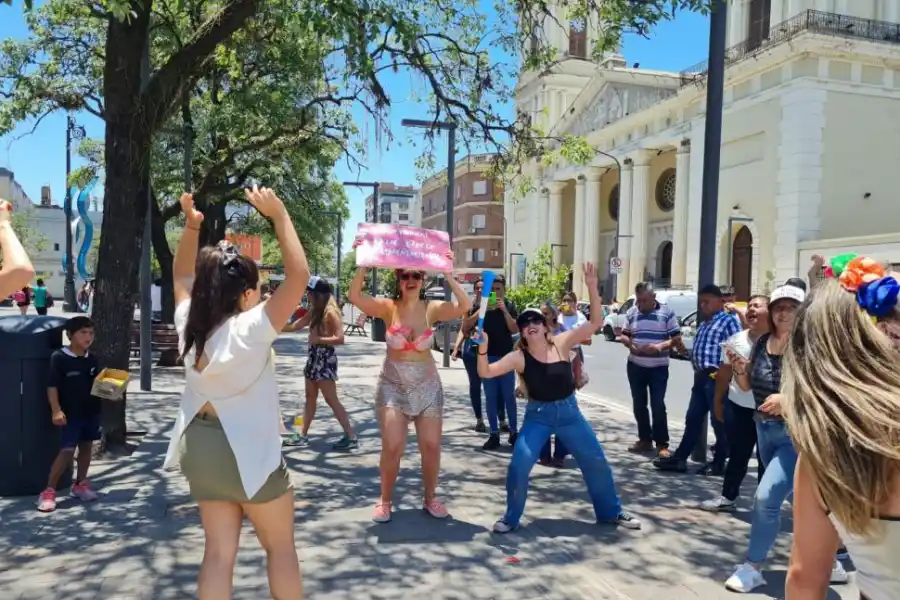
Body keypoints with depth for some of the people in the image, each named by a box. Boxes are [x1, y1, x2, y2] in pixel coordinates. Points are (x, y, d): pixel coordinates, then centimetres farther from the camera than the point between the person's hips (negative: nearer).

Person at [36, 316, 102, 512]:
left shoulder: (93, 359, 4)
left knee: (86, 447, 14)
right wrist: (56, 410, -20)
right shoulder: (59, 357, -13)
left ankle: (80, 484, 29)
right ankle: (49, 491, 6)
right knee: (67, 451, -6)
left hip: (91, 412, 6)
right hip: (70, 414, -6)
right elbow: (52, 386, -14)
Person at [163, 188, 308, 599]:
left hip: (201, 447, 7)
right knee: (281, 547, 12)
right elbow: (299, 275, -26)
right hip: (248, 451, -7)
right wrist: (279, 216, -21)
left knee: (218, 551, 14)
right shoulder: (251, 329, -21)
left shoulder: (189, 323, -2)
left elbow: (182, 276, 16)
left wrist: (191, 226, 5)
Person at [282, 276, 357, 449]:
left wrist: (318, 339, -19)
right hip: (314, 357, 9)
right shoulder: (314, 311, 10)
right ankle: (304, 436, 24)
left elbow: (340, 338, -21)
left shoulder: (330, 312, -15)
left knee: (331, 400, -6)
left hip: (325, 359, -9)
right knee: (310, 398, 14)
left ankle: (351, 436, -1)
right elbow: (293, 326, 13)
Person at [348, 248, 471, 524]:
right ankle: (385, 500, 17)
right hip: (393, 386, -1)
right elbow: (354, 296, -21)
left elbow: (465, 306, -20)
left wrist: (448, 274, -23)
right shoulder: (388, 308, -9)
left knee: (432, 446, 5)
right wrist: (364, 264, -27)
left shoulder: (432, 309, -6)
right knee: (392, 448, -5)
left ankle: (430, 498, 26)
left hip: (427, 385, 2)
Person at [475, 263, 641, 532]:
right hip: (538, 415, -1)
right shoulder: (519, 357, -10)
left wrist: (592, 287, -26)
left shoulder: (561, 343, -9)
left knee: (596, 462, 9)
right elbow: (485, 372, -16)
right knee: (519, 465, -14)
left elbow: (596, 322, -15)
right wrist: (483, 348, -33)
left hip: (569, 411, 2)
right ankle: (511, 518, 8)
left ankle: (611, 511, 32)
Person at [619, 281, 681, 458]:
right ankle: (645, 440, 23)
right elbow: (624, 335, 11)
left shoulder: (667, 312, -7)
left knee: (658, 405, -5)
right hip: (635, 366, 4)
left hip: (658, 367, -4)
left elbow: (677, 338, -6)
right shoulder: (631, 313, 3)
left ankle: (662, 444, 5)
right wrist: (630, 344, -12)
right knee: (639, 404, 10)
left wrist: (660, 346, -23)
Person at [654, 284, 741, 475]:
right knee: (693, 419, 11)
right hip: (701, 377, 9)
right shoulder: (704, 324, 20)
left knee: (719, 421, 2)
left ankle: (719, 463, 13)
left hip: (716, 377, -9)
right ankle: (679, 458, 15)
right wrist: (697, 370, 14)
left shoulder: (729, 320, -7)